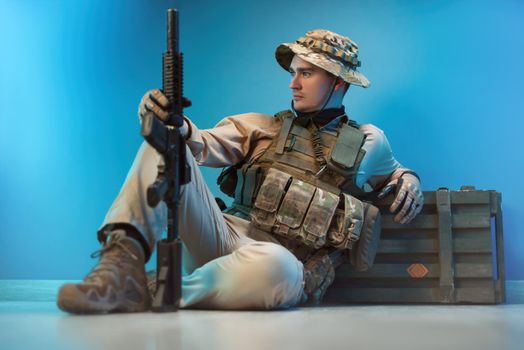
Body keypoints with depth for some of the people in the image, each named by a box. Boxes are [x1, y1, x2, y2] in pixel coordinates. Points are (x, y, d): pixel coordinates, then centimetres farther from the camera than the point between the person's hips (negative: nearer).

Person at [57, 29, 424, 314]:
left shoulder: (367, 142, 16)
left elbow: (396, 174, 34)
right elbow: (205, 145, 2)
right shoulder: (263, 128, 17)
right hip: (225, 239, 3)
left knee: (269, 266, -43)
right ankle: (123, 261, -30)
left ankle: (153, 293, -25)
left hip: (284, 266, -2)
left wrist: (409, 182, 8)